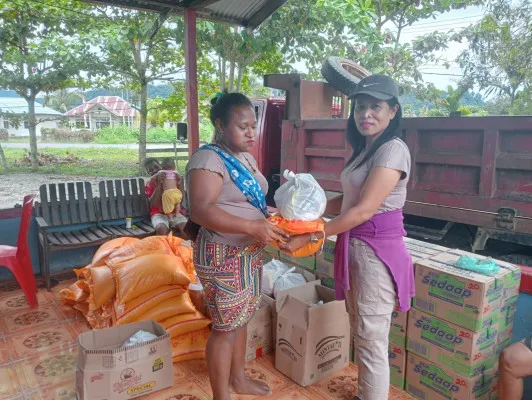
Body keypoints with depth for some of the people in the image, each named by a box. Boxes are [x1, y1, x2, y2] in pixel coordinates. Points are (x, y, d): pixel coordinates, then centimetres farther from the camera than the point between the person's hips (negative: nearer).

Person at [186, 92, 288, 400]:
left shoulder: (245, 157, 9)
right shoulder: (209, 159, -19)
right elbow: (201, 211, -29)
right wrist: (253, 227, -35)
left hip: (249, 251, 9)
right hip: (223, 255, -9)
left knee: (241, 318, 20)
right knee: (226, 326, 3)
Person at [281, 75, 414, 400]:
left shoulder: (393, 149, -16)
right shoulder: (364, 150, 13)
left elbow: (364, 210, -23)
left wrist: (309, 237, -20)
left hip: (376, 252, -9)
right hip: (354, 248, 9)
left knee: (372, 341, 3)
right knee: (362, 334, 22)